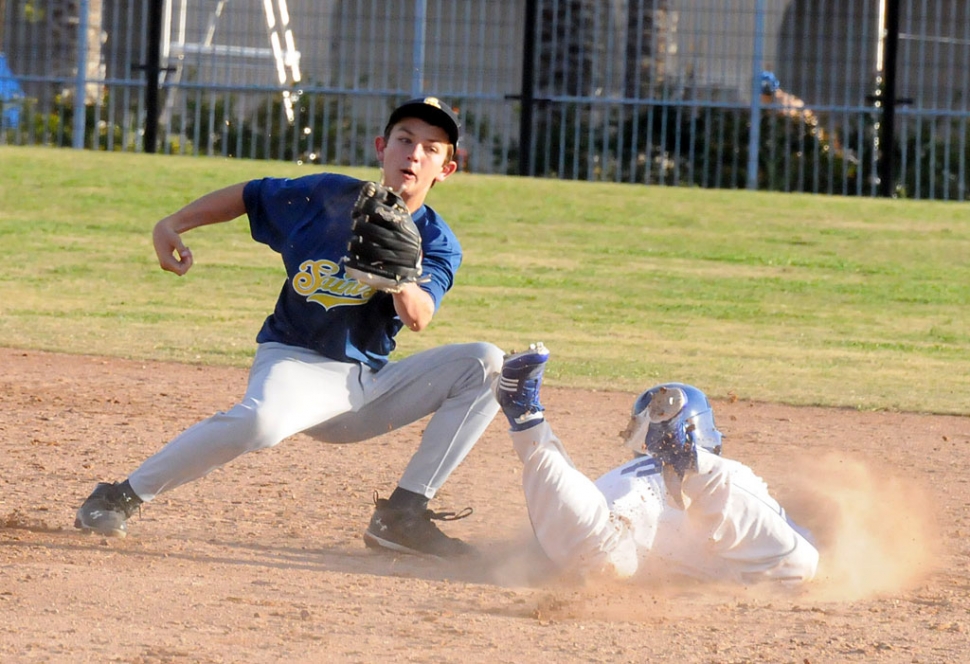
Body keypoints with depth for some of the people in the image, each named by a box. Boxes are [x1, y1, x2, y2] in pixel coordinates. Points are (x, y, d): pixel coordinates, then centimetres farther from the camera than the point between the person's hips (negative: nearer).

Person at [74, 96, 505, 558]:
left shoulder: (436, 243, -1)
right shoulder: (327, 196, -2)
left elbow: (418, 320, -19)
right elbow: (247, 194, 12)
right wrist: (172, 225, 0)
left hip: (369, 383, 4)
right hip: (296, 362, -4)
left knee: (486, 365, -12)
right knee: (262, 420, -39)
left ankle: (402, 516, -13)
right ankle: (119, 498, -23)